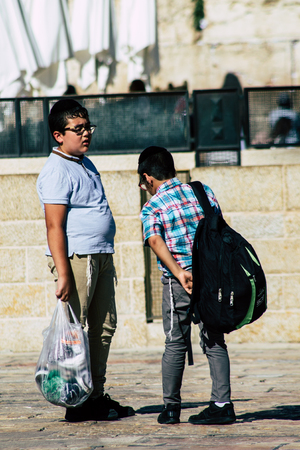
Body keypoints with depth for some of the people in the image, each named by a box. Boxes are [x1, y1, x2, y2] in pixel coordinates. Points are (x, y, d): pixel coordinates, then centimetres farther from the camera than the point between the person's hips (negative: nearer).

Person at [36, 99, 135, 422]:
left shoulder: (86, 164, 17)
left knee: (103, 327, 10)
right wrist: (63, 274, -22)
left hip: (100, 257, 9)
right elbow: (54, 226, -17)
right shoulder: (56, 172, -12)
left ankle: (96, 395, 16)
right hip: (76, 258, -9)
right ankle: (76, 403, -4)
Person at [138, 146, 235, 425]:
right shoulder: (203, 191, 10)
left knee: (175, 344, 9)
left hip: (179, 280, -3)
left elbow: (156, 242, -19)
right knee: (214, 342, 7)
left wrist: (179, 273, -27)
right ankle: (222, 404, 2)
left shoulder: (152, 208, -3)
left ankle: (171, 407, 13)